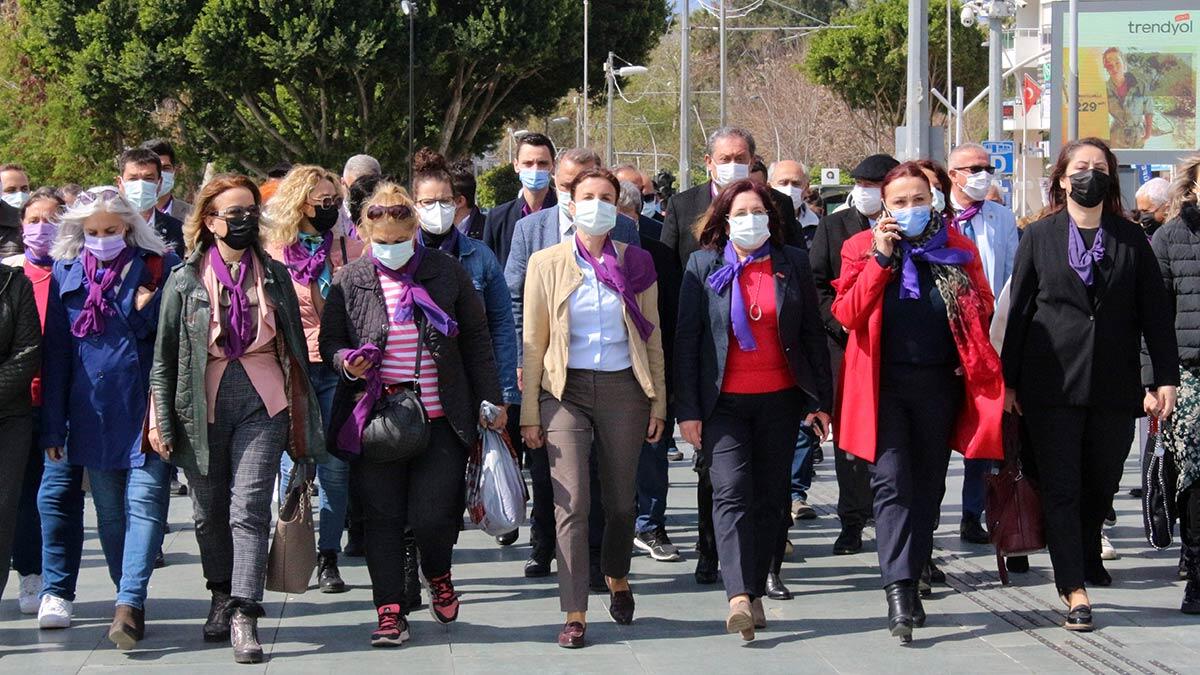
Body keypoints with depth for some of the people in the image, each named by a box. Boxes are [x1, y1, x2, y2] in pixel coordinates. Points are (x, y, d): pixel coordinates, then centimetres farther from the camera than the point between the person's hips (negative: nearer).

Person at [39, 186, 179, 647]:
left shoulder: (160, 267, 2)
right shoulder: (67, 273, 9)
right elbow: (55, 351, 10)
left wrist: (146, 311, -14)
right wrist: (53, 424, 7)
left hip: (147, 404, -3)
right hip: (93, 411, 3)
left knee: (145, 499, -13)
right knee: (108, 509, 7)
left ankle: (130, 603, -18)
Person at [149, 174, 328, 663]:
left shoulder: (274, 275, 9)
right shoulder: (186, 280, 4)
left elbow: (295, 347, 13)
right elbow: (164, 356, 6)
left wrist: (301, 416, 11)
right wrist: (160, 420, 0)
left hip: (262, 402, -1)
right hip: (203, 405, 1)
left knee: (249, 509, -11)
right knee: (209, 511, 11)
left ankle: (243, 618, -13)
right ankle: (222, 598, 31)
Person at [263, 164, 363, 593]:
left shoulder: (352, 250, 9)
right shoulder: (273, 253, 4)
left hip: (339, 369, 1)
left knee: (336, 466, -1)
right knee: (293, 464, 1)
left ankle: (328, 558, 6)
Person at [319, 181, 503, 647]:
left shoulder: (447, 273, 2)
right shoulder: (350, 281, 2)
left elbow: (476, 339, 8)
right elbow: (329, 340, 11)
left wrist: (490, 400, 6)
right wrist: (345, 361, -12)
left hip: (440, 417, -1)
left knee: (431, 516, -7)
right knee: (382, 518, 2)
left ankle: (439, 576, 25)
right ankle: (390, 611, 12)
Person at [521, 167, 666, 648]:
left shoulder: (635, 263, 6)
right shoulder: (547, 264, 3)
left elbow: (652, 337, 10)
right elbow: (533, 341, 3)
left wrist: (658, 402, 5)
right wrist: (529, 412, 0)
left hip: (623, 390, 2)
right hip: (565, 391, -2)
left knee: (621, 499, 12)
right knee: (572, 504, -10)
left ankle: (617, 578, 39)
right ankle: (574, 614, -8)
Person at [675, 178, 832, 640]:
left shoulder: (792, 264, 6)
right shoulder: (704, 265, 3)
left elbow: (812, 334, 9)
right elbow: (686, 339, 2)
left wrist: (820, 400, 3)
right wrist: (688, 409, -4)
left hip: (780, 399, 2)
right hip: (724, 402, -2)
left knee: (770, 498, 5)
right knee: (731, 492, -15)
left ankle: (755, 591, 15)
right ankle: (738, 597, -25)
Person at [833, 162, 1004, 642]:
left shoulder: (957, 247, 5)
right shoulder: (863, 248, 1)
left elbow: (984, 309, 13)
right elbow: (846, 314, -9)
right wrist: (880, 259, -14)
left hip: (939, 383, 3)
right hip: (884, 383, -3)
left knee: (928, 485, 9)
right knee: (892, 482, -13)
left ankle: (910, 582, 21)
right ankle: (898, 589, -19)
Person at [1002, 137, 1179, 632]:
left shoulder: (1131, 239, 8)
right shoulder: (1039, 237, 6)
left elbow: (1155, 313, 6)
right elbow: (1018, 310, 5)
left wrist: (1165, 378, -2)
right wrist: (1009, 381, 1)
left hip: (1114, 385, 1)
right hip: (1053, 382, -1)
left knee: (1102, 484, 9)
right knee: (1061, 488, -3)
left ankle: (1087, 553, 36)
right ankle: (1074, 590, -1)